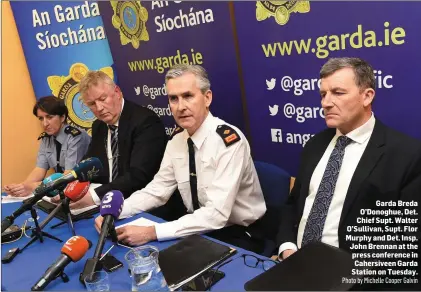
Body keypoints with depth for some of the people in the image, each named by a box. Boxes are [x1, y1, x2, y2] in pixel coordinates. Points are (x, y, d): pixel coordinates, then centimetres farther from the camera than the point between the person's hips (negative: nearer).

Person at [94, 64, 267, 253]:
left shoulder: (229, 141, -25)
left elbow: (217, 214, -30)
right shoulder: (177, 139, -1)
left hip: (237, 236, -6)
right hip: (199, 229, 6)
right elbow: (158, 190, 4)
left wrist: (152, 233, -33)